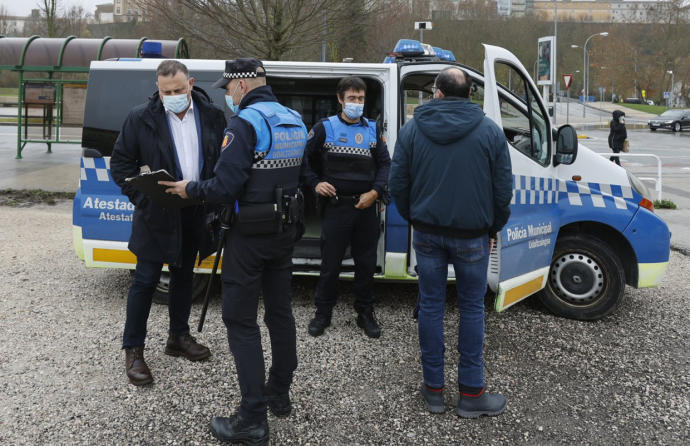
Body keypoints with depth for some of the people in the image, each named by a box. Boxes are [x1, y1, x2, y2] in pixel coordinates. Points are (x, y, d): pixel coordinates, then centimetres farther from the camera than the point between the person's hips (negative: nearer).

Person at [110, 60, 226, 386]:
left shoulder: (211, 116, 0)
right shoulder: (141, 118, -8)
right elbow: (120, 162, -3)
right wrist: (143, 196, -16)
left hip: (194, 213, 4)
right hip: (157, 214, -4)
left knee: (184, 276, 17)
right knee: (145, 280, 1)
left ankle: (179, 337, 33)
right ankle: (133, 349, 13)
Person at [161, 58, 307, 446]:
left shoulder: (245, 124, -17)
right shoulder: (295, 121, 9)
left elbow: (226, 187, -22)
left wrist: (190, 190, -5)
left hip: (250, 235, -8)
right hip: (285, 229, 8)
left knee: (241, 320, -1)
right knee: (280, 311, 17)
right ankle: (280, 394, 31)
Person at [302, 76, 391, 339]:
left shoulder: (372, 129, 10)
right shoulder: (325, 128, 1)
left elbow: (385, 163, 10)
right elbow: (305, 158, 7)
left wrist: (375, 192, -4)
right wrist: (315, 183, -6)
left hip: (366, 206, 3)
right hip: (335, 206, -2)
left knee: (366, 263, 9)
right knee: (330, 263, 3)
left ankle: (365, 313, 23)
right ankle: (323, 312, 18)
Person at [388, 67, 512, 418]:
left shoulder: (412, 129, 0)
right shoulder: (490, 131, -3)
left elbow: (397, 183, 2)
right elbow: (503, 188, -1)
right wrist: (494, 228, 12)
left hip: (427, 233, 2)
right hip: (472, 235, -1)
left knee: (431, 305, 10)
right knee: (472, 309, 8)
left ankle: (433, 389, 18)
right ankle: (471, 393, 14)